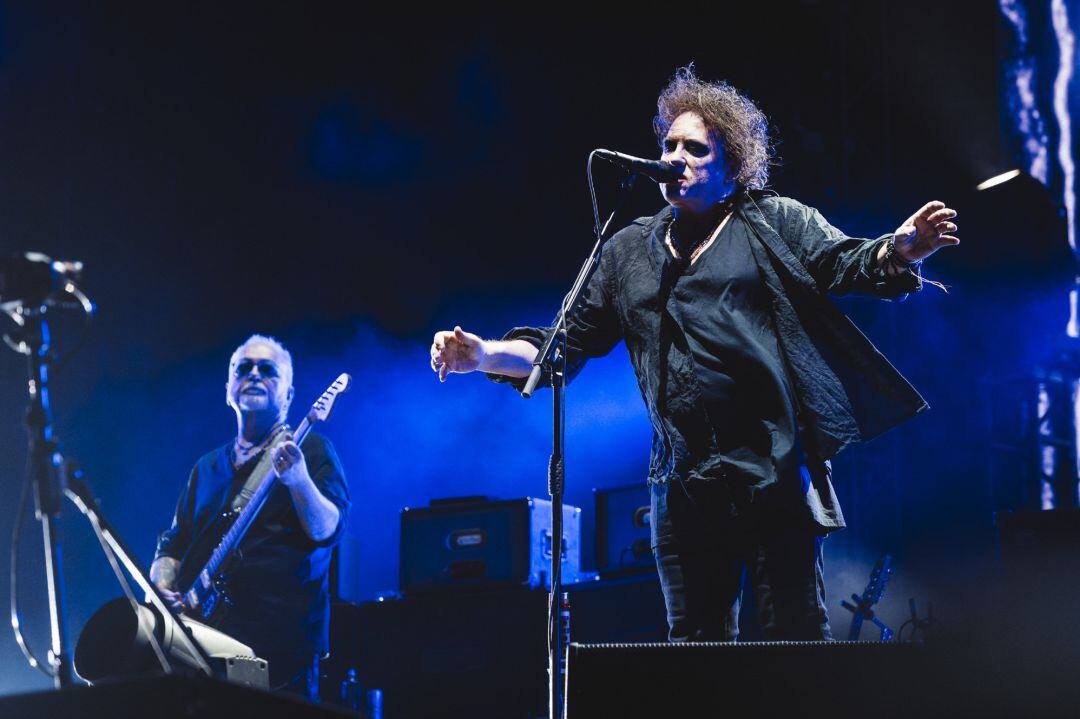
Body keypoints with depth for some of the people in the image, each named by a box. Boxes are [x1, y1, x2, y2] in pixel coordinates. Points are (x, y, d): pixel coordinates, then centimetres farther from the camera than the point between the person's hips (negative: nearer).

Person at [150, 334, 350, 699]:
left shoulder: (311, 449, 4)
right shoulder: (208, 467, 21)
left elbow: (327, 531, -11)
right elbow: (172, 544, 23)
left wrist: (297, 478, -29)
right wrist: (163, 585, 1)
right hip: (203, 638, 5)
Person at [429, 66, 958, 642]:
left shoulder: (776, 221, 7)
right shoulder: (629, 252, 17)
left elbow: (844, 262, -7)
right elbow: (569, 342, 17)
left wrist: (900, 250, -30)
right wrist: (483, 355, 2)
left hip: (773, 470, -4)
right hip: (683, 482, 4)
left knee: (794, 633, -3)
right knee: (695, 640, 8)